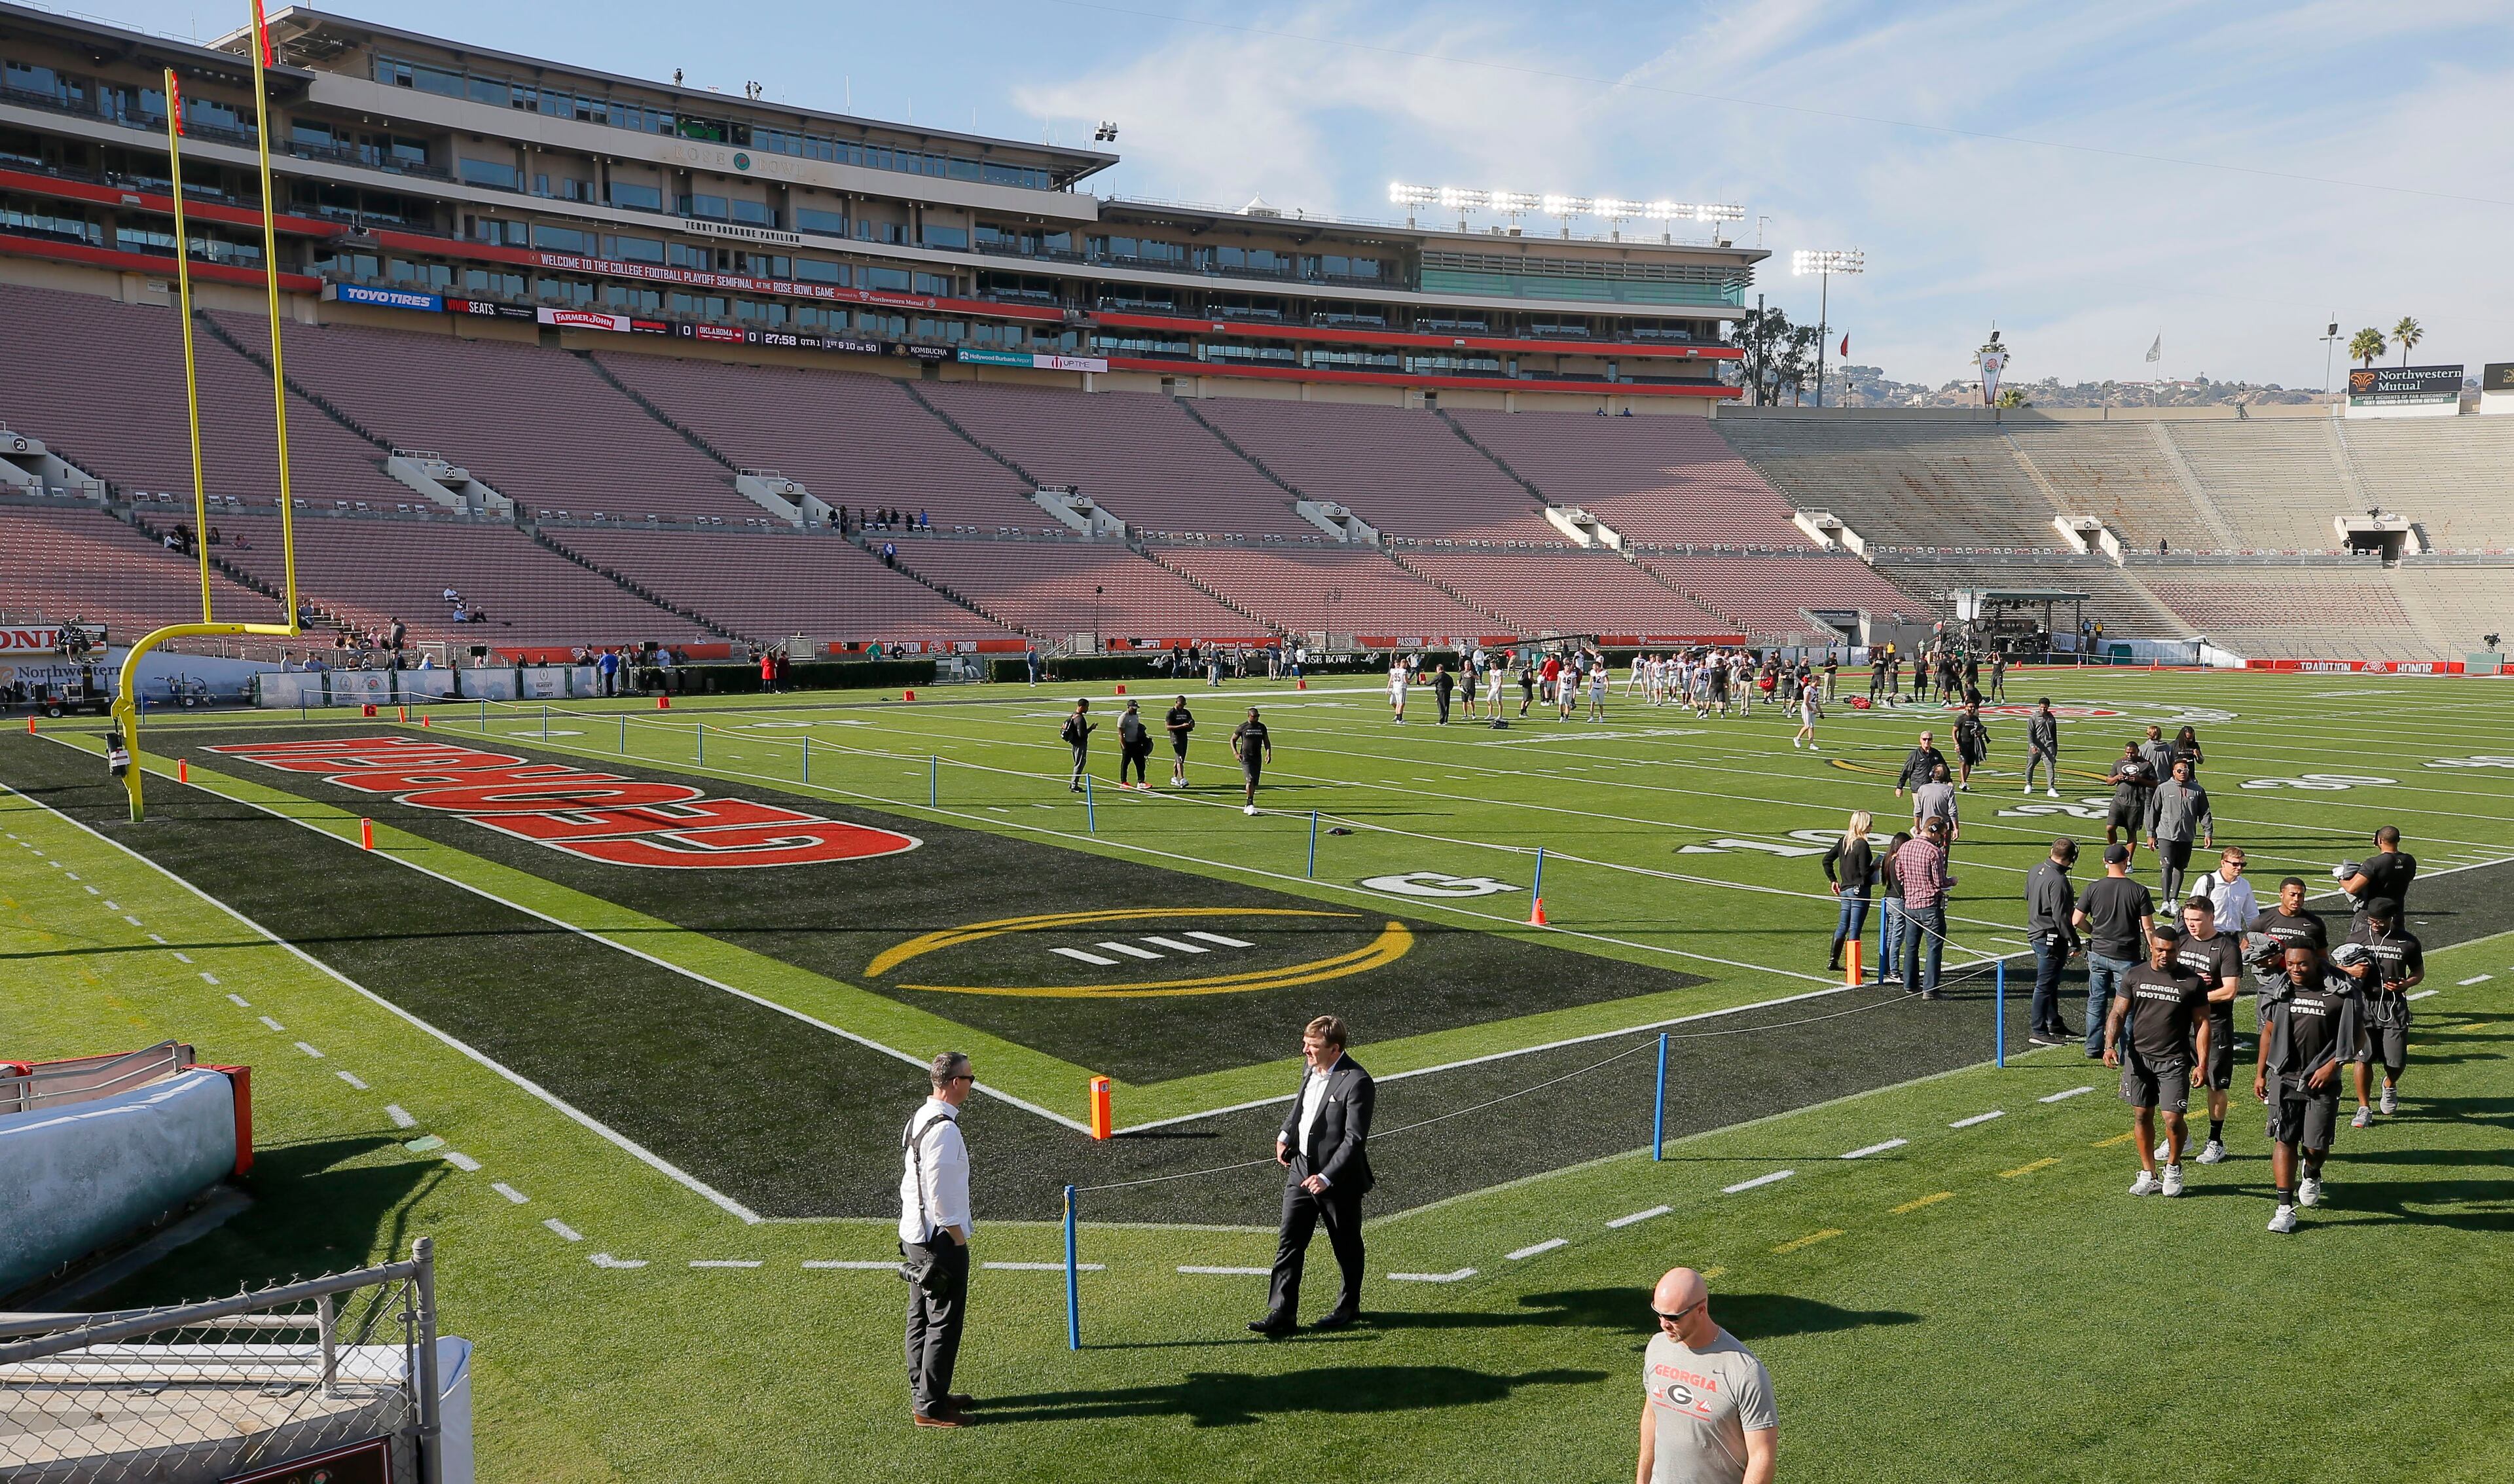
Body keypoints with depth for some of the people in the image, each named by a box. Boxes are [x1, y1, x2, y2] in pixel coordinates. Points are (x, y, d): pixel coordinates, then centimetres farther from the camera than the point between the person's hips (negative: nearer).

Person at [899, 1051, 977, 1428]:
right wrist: (958, 1238, -14)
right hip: (941, 1240, -10)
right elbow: (941, 1194, -24)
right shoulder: (944, 1130, -23)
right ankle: (930, 1407, 4)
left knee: (921, 1317, 18)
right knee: (944, 1322, -2)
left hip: (913, 1236, 10)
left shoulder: (917, 1119, 8)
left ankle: (922, 1393, 30)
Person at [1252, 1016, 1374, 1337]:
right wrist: (1285, 1135, 11)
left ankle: (1348, 1307, 32)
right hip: (1301, 1169, 7)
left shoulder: (1356, 1082, -23)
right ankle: (1282, 1314, 6)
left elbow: (1354, 1140, -24)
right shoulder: (1311, 1066, 1)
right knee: (1289, 1242, 2)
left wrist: (1327, 1177, -27)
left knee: (1346, 1247, 13)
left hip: (1339, 1179, -7)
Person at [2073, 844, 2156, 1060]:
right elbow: (2148, 928, -9)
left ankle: (2093, 1048, 19)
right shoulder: (2139, 891, -10)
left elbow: (2077, 921, -3)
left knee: (2096, 1001, 13)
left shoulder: (2093, 890, -5)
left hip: (2098, 953, 2)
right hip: (2126, 957, -2)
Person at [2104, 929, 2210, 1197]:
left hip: (2174, 1061, -2)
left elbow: (2202, 1024, 1)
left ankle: (2173, 1168, 19)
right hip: (2139, 1057, 2)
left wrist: (2201, 1064, -4)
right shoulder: (2134, 977, 3)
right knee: (2142, 1116, 6)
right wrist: (2110, 1045, -11)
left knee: (2173, 1119, -8)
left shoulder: (2191, 982, -2)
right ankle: (2148, 1176, 18)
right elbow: (2118, 1014, 5)